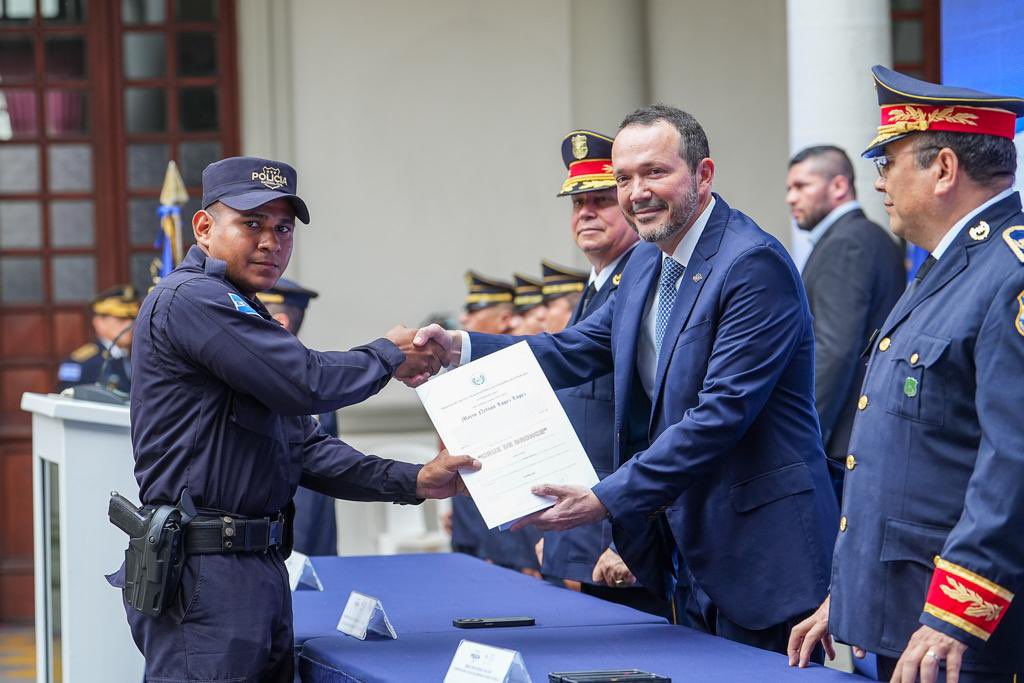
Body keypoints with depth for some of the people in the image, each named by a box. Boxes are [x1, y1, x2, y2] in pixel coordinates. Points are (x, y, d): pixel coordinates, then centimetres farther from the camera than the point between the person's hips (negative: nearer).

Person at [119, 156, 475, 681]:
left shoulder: (239, 314, 22)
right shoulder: (191, 299, -11)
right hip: (202, 573, -10)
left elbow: (305, 450, 19)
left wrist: (412, 482, 7)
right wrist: (388, 355, 0)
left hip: (258, 568, 10)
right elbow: (306, 383, -18)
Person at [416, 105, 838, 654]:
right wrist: (463, 347, -3)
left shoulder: (755, 265, -19)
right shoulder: (646, 265, 12)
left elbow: (721, 413, -24)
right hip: (695, 552, 9)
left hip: (760, 546, -9)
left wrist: (605, 500, -25)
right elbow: (577, 352, 13)